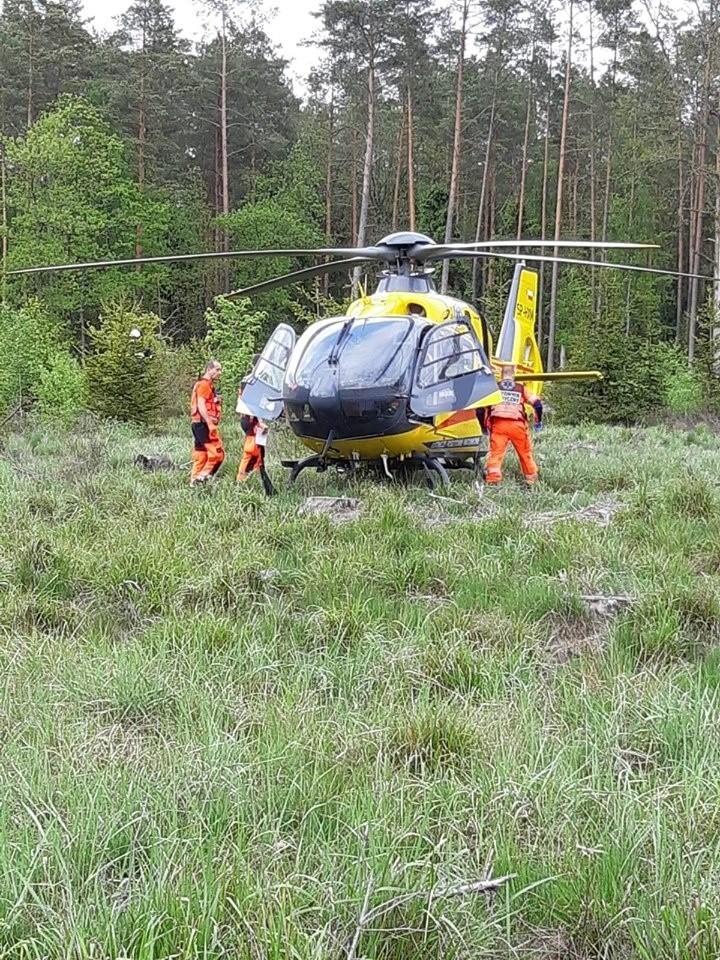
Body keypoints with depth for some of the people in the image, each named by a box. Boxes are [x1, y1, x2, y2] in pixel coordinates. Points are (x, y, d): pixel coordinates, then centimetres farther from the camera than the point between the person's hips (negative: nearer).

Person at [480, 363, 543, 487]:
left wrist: (483, 426, 19)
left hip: (498, 424, -1)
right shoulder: (521, 389, 18)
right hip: (517, 425, 1)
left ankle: (492, 479, -16)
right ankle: (531, 478, 26)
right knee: (525, 452, 17)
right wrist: (538, 421, 21)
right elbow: (537, 404, 7)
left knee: (496, 452, -3)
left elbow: (480, 409, 8)